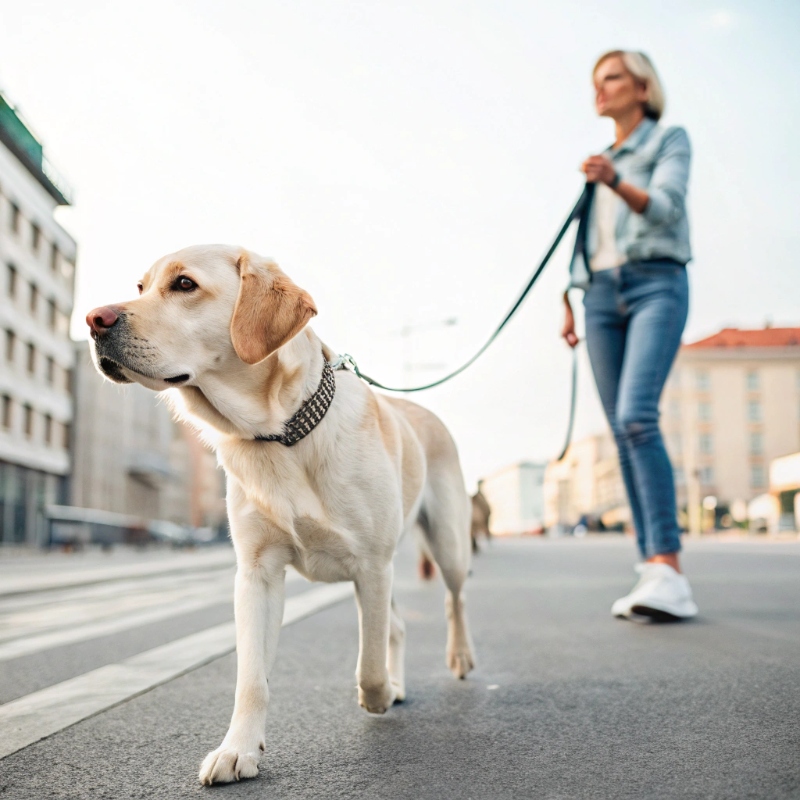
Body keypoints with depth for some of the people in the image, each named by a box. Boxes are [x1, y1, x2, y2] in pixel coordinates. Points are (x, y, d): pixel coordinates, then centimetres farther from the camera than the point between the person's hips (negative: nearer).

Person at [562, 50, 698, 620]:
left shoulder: (670, 140, 8)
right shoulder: (601, 160, 25)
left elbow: (665, 205, -11)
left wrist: (617, 183, -29)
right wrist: (571, 307, 17)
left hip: (656, 284, -6)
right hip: (602, 294, 6)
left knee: (637, 416, -25)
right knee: (622, 431, -4)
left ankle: (668, 568, -28)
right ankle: (651, 569, -3)